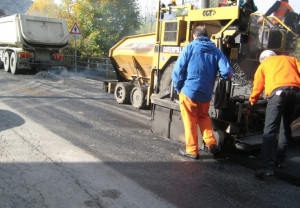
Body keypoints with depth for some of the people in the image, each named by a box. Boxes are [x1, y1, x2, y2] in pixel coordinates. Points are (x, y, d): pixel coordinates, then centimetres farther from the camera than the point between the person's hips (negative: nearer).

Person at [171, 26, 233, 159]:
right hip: (206, 93, 3)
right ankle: (211, 142, 13)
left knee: (190, 121, 9)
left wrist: (178, 88, 4)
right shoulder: (215, 50, 5)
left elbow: (178, 70, -7)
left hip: (189, 91, -3)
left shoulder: (190, 48, -2)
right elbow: (227, 72, -4)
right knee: (204, 117, 25)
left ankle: (192, 150, 15)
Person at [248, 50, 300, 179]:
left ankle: (266, 167, -21)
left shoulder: (263, 65, 26)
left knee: (270, 129, -10)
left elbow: (257, 86, 24)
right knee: (285, 127, 19)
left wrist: (252, 100, 40)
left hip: (277, 92, -4)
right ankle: (279, 160, 25)